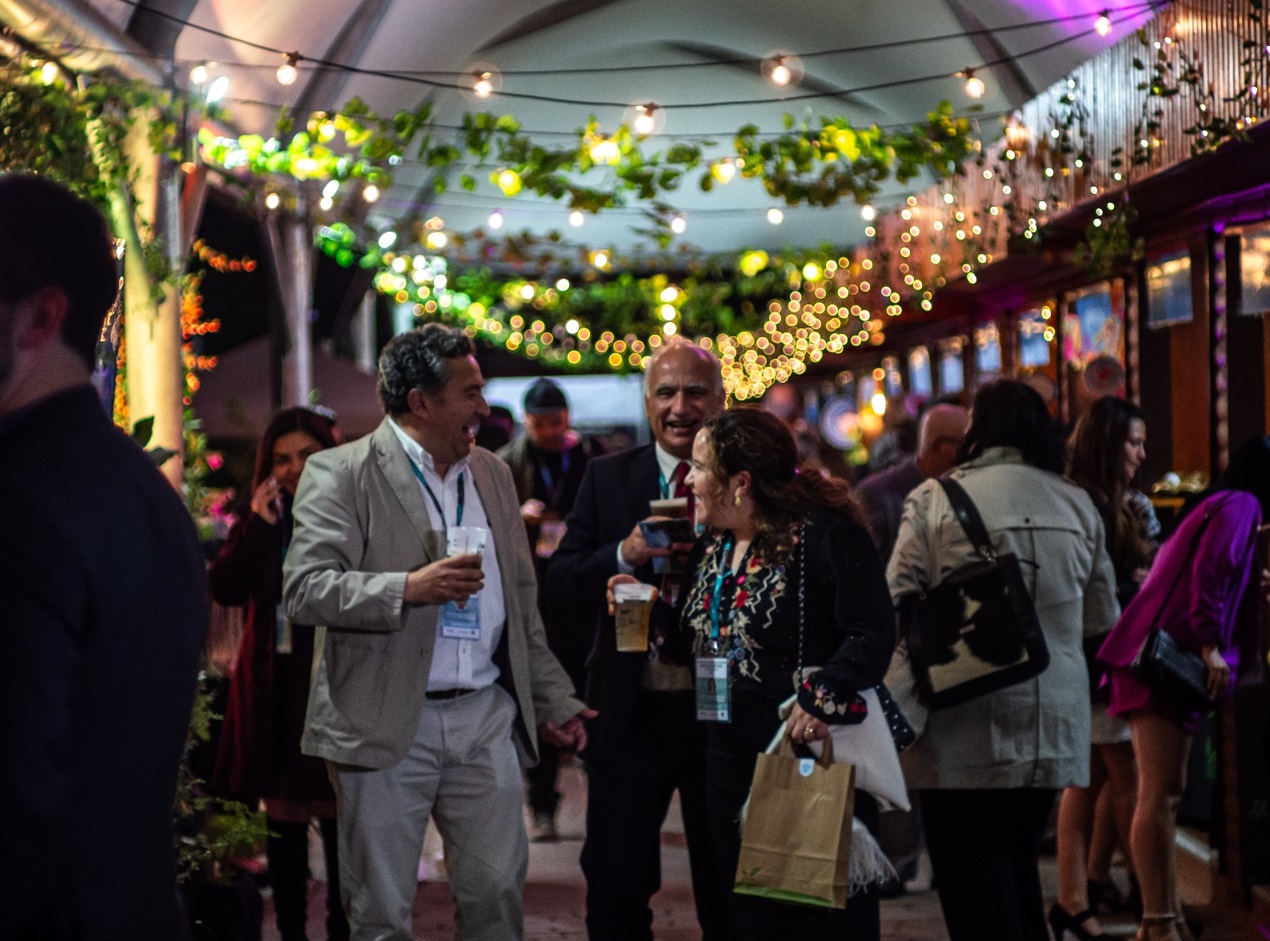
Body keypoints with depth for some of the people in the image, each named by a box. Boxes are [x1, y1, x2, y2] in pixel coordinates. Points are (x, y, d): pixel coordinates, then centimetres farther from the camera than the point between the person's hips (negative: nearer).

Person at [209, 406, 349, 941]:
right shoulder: (259, 519, 9)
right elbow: (224, 589, -6)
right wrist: (259, 525, -12)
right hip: (274, 683, 4)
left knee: (336, 812, -1)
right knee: (283, 814, 9)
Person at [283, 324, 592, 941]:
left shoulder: (493, 475, 14)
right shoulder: (340, 474, -5)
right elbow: (303, 589, -16)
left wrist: (553, 700, 19)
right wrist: (408, 588, -26)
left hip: (487, 717, 5)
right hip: (386, 723, -5)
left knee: (498, 891, 6)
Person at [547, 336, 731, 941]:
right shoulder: (608, 478, 5)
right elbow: (560, 582, -3)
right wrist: (625, 554, -19)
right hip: (631, 712, 1)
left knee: (728, 892, 12)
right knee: (614, 889, 4)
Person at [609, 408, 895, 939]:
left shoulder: (823, 533, -12)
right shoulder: (712, 547, 14)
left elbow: (873, 635, -19)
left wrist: (824, 700, -28)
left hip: (811, 752, -8)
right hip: (732, 755, 8)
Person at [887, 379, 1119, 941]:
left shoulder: (933, 500, -8)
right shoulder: (1079, 506, 7)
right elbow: (1103, 620, 15)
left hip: (968, 742, -5)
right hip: (1056, 731, 5)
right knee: (1018, 877, 19)